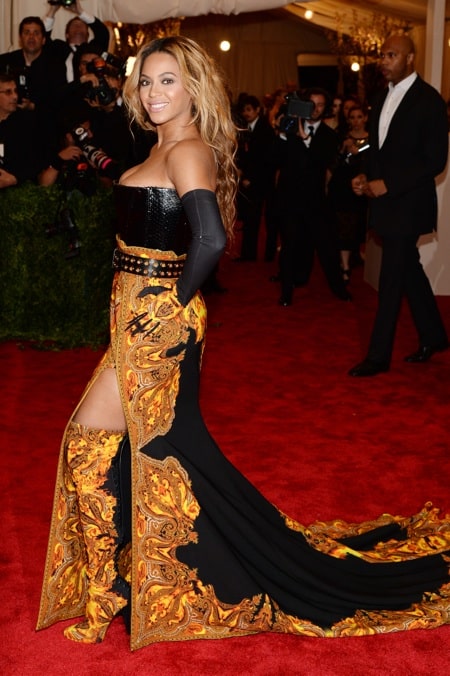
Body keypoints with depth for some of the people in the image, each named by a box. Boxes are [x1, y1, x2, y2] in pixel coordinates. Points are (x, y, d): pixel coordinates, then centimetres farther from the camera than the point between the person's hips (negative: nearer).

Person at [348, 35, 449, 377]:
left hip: (408, 203, -8)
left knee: (391, 278, -5)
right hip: (385, 199, 8)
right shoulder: (383, 98, 11)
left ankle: (378, 355, 2)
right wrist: (366, 177, 1)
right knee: (409, 270, 16)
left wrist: (388, 184, -20)